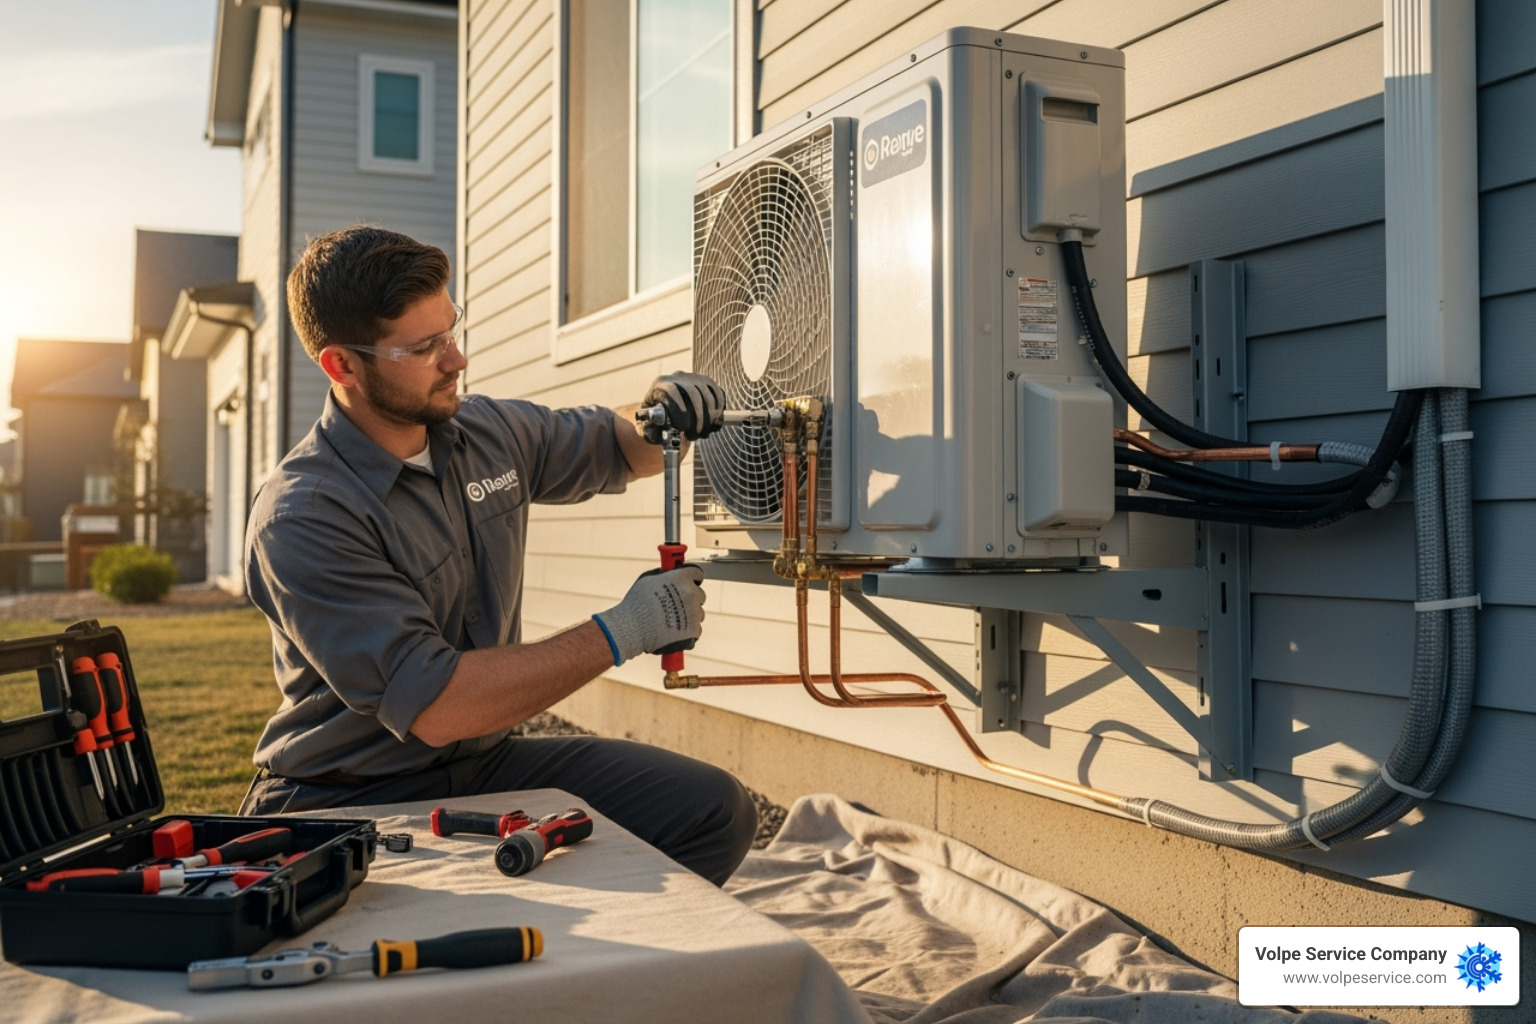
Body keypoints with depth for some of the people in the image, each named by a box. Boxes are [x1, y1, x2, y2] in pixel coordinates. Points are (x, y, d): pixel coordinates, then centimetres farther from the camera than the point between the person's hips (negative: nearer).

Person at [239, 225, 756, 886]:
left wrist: (660, 420, -3)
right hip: (349, 801, -6)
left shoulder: (492, 432, 3)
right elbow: (435, 709, -26)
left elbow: (615, 448, 23)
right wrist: (622, 633, -21)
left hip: (487, 761, 6)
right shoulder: (299, 518, -20)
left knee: (717, 811, -10)